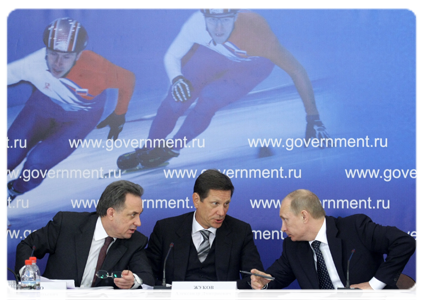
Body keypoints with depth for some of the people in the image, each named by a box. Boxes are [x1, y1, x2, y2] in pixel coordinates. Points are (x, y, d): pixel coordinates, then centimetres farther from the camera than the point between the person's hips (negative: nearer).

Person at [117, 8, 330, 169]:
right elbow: (172, 57, -16)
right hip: (212, 53, 2)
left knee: (209, 98, -23)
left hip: (254, 64, -2)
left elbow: (297, 71, -36)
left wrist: (313, 119, -36)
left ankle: (172, 148, -2)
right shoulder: (196, 24, -34)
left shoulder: (255, 32, -43)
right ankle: (148, 150, 12)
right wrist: (176, 78, -38)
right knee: (176, 100, -11)